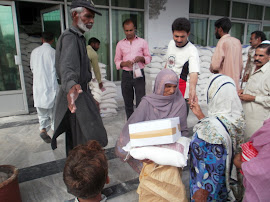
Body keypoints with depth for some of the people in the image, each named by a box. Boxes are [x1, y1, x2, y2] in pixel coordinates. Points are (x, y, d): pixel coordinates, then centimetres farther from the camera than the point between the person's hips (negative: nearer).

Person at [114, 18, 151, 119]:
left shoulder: (142, 42, 7)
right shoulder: (120, 44, 10)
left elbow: (148, 57, 11)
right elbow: (117, 60, 11)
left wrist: (141, 58, -11)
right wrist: (124, 63, -11)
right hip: (126, 74, 2)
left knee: (141, 102, -7)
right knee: (128, 103, 7)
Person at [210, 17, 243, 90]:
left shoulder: (223, 42, -13)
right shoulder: (237, 42, 11)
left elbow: (215, 65, -20)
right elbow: (240, 64, 16)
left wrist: (212, 69, 1)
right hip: (236, 84, 8)